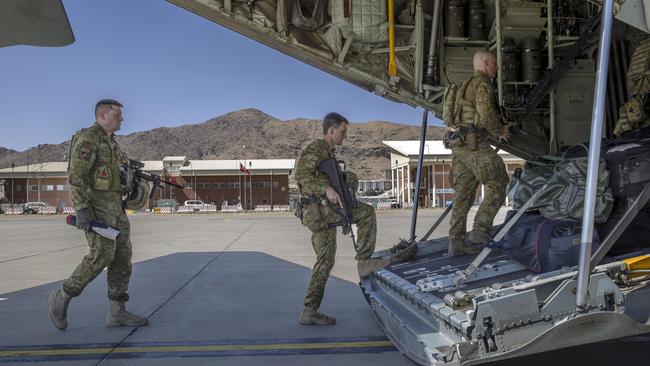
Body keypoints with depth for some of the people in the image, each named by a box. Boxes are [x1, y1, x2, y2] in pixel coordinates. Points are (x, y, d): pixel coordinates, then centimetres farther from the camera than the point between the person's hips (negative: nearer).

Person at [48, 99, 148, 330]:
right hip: (96, 205, -9)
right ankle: (62, 297, 4)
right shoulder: (88, 138, -8)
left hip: (114, 206, 9)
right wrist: (82, 210, -25)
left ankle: (116, 312, 5)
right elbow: (76, 176, -17)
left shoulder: (111, 143, 20)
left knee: (123, 256, 2)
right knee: (102, 256, -15)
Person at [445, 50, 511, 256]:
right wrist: (500, 131, 0)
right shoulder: (483, 83, -3)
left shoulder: (467, 85, 27)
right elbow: (486, 114, -16)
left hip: (458, 144, 9)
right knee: (497, 184, -5)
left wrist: (497, 130, 27)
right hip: (474, 143, -9)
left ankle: (456, 242, 3)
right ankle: (480, 232, -11)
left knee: (463, 193, 6)